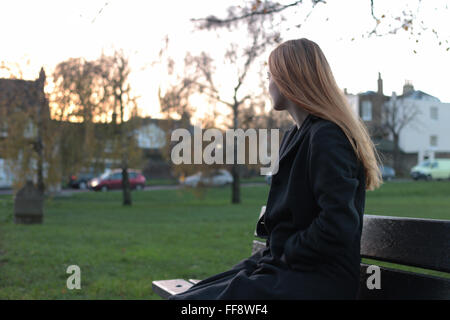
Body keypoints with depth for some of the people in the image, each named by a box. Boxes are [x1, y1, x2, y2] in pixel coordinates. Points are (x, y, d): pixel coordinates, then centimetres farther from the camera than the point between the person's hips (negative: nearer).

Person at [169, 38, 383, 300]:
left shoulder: (327, 138, -14)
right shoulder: (295, 135, 18)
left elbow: (338, 226, -24)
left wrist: (286, 256, -11)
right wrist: (271, 255, 8)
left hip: (316, 280, -9)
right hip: (282, 267, 9)